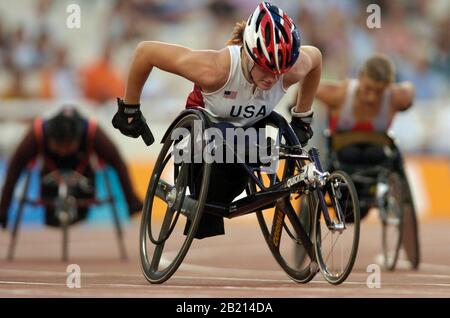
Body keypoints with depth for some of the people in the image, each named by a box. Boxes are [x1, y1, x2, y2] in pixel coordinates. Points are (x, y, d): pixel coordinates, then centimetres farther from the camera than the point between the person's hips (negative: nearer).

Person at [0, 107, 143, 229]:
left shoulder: (92, 132, -37)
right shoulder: (38, 133, -37)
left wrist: (132, 201, -27)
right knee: (53, 220, -5)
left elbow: (118, 164, -27)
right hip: (51, 178, 0)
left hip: (82, 178, 0)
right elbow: (15, 166, -28)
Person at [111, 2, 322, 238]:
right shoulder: (214, 70, -42)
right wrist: (129, 109, -20)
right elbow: (146, 51, -32)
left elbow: (315, 56, -5)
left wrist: (302, 118, 1)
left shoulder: (293, 69, -31)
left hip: (249, 128, 4)